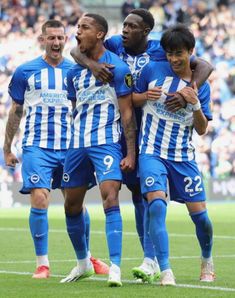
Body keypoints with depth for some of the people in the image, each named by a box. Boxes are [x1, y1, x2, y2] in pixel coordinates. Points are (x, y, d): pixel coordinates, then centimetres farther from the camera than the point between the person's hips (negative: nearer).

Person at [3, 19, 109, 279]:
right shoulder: (25, 72, 3)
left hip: (70, 147, 2)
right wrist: (7, 149, 10)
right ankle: (42, 263, -3)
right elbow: (15, 112, 10)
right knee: (39, 200, -13)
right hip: (37, 147, -2)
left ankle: (85, 257, 22)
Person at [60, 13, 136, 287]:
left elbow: (127, 113, -7)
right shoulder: (74, 73, 12)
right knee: (71, 206, 10)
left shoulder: (118, 67, -6)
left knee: (110, 198, -21)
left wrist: (130, 153, -12)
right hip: (78, 144, 7)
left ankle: (115, 268, -24)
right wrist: (72, 147, 19)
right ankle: (83, 263, 29)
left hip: (106, 143, -7)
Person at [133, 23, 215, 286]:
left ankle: (207, 260, 31)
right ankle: (165, 271, -22)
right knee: (157, 205, -23)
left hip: (183, 157, 2)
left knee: (199, 213, 2)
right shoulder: (152, 70, -1)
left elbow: (201, 129, 2)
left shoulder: (201, 86, 3)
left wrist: (195, 104, -16)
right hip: (152, 153, -2)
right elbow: (131, 100, 10)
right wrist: (145, 95, -12)